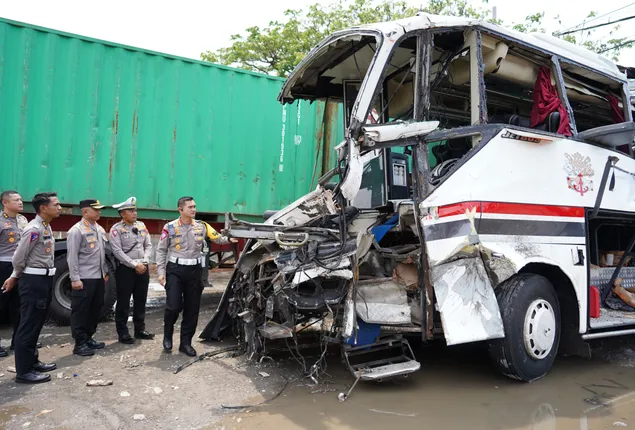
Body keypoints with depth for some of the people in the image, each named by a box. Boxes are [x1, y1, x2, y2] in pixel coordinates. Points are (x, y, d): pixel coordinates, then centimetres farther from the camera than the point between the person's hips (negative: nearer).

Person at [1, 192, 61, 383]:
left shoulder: (47, 227, 13)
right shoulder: (34, 229, -17)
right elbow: (18, 258, -14)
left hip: (45, 280, 9)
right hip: (33, 281, -9)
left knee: (36, 324, 17)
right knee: (28, 326, -2)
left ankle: (32, 361, 29)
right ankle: (23, 371, 6)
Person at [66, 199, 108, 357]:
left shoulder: (100, 230, 13)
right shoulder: (77, 230, -10)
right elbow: (72, 257, -13)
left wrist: (105, 272, 16)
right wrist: (75, 278, -17)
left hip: (99, 277, 8)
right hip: (84, 278, -8)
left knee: (95, 310, 14)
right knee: (80, 311, 1)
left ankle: (88, 338, 26)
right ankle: (80, 343, 9)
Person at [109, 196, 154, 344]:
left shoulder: (141, 226, 9)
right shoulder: (116, 229, -8)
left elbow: (148, 245, 10)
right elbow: (117, 251, -14)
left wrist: (144, 262, -5)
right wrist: (134, 265, -17)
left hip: (143, 268, 6)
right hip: (125, 269, -5)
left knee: (141, 300, 13)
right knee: (123, 302, 2)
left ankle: (140, 330, 25)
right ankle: (123, 333, 12)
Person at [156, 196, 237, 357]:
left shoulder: (202, 226, 4)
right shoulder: (170, 227, -3)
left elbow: (217, 238, 4)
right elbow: (161, 250, 2)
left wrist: (228, 239, -17)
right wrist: (161, 271, -4)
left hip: (194, 270, 3)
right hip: (175, 269, -3)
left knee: (192, 309, 7)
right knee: (174, 306, -5)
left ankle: (186, 343, 20)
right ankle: (167, 336, 24)